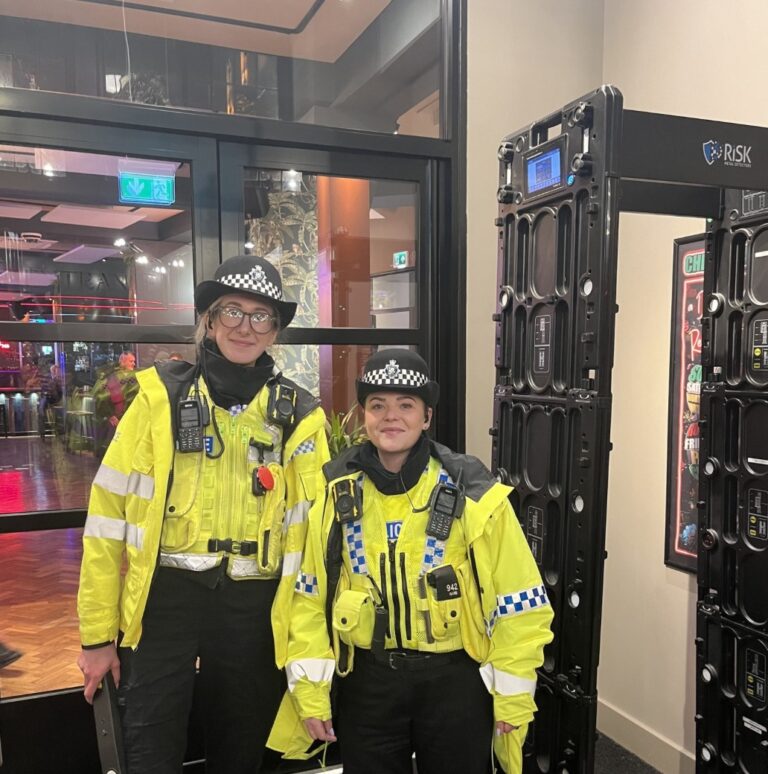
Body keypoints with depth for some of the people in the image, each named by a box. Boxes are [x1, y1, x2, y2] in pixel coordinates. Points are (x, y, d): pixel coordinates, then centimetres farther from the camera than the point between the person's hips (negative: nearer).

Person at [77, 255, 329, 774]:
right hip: (164, 597, -1)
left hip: (255, 608, 2)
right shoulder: (162, 397, -3)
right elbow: (110, 514, -4)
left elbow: (313, 530, 0)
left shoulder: (299, 416, 1)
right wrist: (98, 634, -4)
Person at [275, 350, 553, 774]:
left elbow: (517, 605, -6)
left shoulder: (475, 496, -12)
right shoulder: (334, 495, -5)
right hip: (365, 681, 2)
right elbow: (308, 599, 1)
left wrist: (512, 699, -4)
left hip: (455, 680, -1)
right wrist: (310, 691, -1)